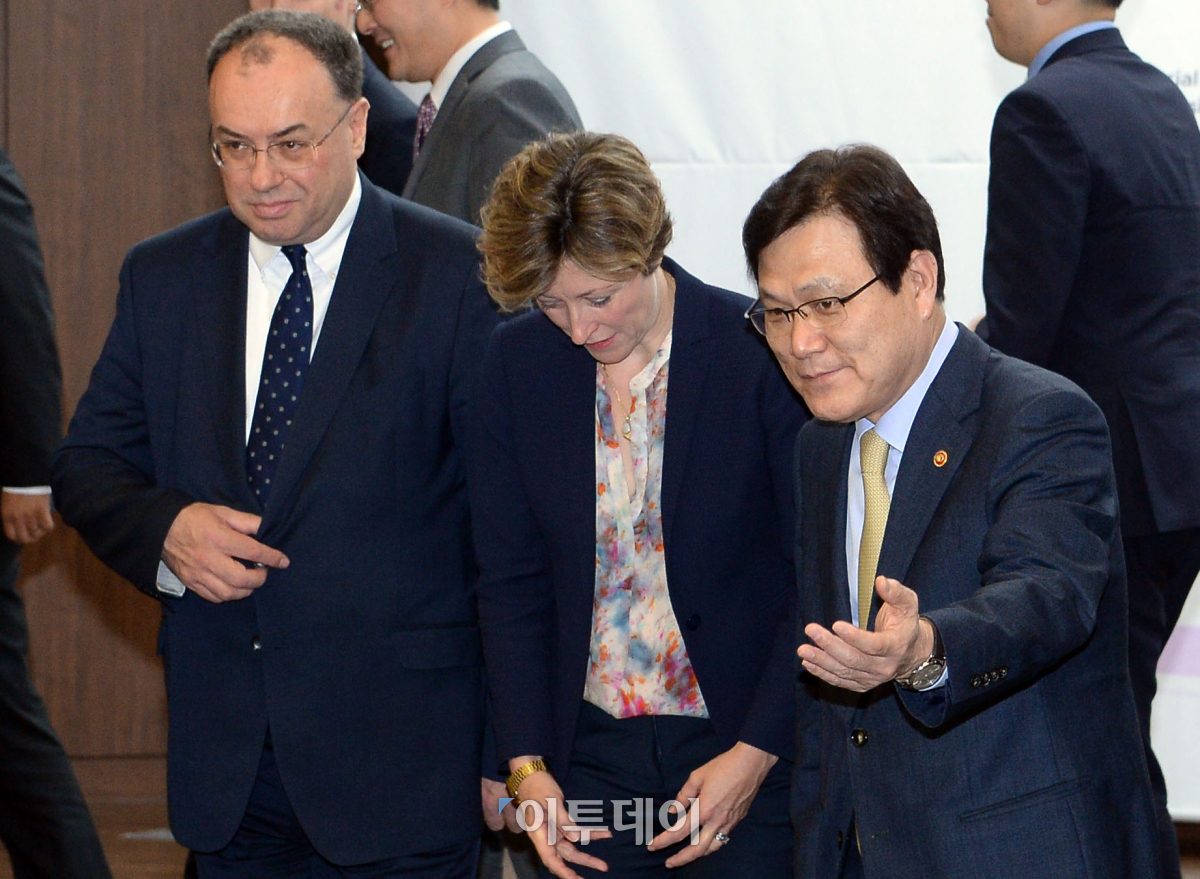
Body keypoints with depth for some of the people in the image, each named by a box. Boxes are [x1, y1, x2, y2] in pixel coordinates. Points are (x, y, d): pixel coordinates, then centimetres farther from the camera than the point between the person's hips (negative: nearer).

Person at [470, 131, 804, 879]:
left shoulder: (763, 353, -11)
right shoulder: (519, 362, 0)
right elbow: (513, 579, 6)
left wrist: (757, 753, -12)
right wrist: (526, 762, -2)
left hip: (745, 749, -3)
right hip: (590, 754, 3)